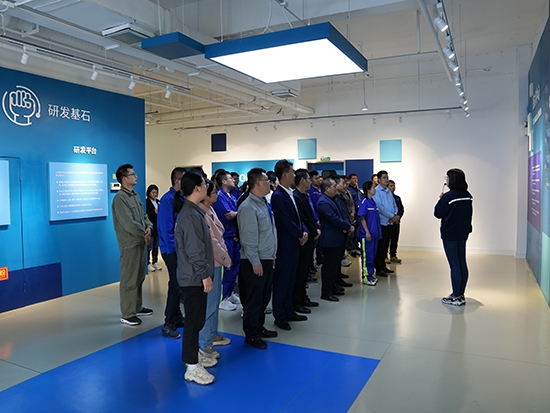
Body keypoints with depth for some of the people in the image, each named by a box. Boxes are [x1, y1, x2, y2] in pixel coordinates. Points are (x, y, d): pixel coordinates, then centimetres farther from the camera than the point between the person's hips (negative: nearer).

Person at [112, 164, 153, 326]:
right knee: (129, 279, -2)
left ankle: (137, 307, 30)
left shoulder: (135, 196, 13)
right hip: (130, 244, -9)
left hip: (140, 242, 9)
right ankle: (127, 314, 7)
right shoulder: (120, 197, -15)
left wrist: (148, 227, -4)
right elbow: (128, 223, -21)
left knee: (139, 277, 17)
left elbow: (143, 215, 16)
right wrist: (144, 234, -11)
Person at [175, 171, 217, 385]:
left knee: (197, 318, 19)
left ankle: (195, 353, 33)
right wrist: (205, 275, -19)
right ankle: (192, 367, 9)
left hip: (196, 275, 10)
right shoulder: (190, 215, -22)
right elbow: (194, 250, -24)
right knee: (194, 320, -1)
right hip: (194, 277, -10)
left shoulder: (194, 211, 11)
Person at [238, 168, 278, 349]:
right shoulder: (248, 207, -19)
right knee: (254, 298, 4)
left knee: (264, 296, 19)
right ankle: (251, 334, 19)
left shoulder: (264, 203, 9)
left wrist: (272, 255, 15)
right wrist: (255, 262, -19)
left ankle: (259, 328, 35)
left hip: (267, 259, 9)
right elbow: (248, 237, -21)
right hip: (255, 261, -9)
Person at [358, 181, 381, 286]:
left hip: (374, 234, 8)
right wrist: (367, 232, -18)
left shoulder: (373, 202, 11)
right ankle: (365, 277, 8)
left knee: (373, 255, 15)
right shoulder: (364, 202, -13)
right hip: (367, 234, -8)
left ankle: (370, 275, 26)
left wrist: (378, 231, 13)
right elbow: (362, 218, -15)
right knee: (367, 256, -1)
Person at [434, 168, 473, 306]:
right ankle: (461, 294, 21)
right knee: (462, 263, 12)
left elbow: (437, 213, -12)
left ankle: (456, 297, 3)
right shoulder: (468, 196, 5)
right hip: (463, 233, 7)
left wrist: (440, 200, 1)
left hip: (450, 235, -7)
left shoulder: (448, 196, -18)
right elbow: (468, 213, 14)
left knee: (454, 265, -3)